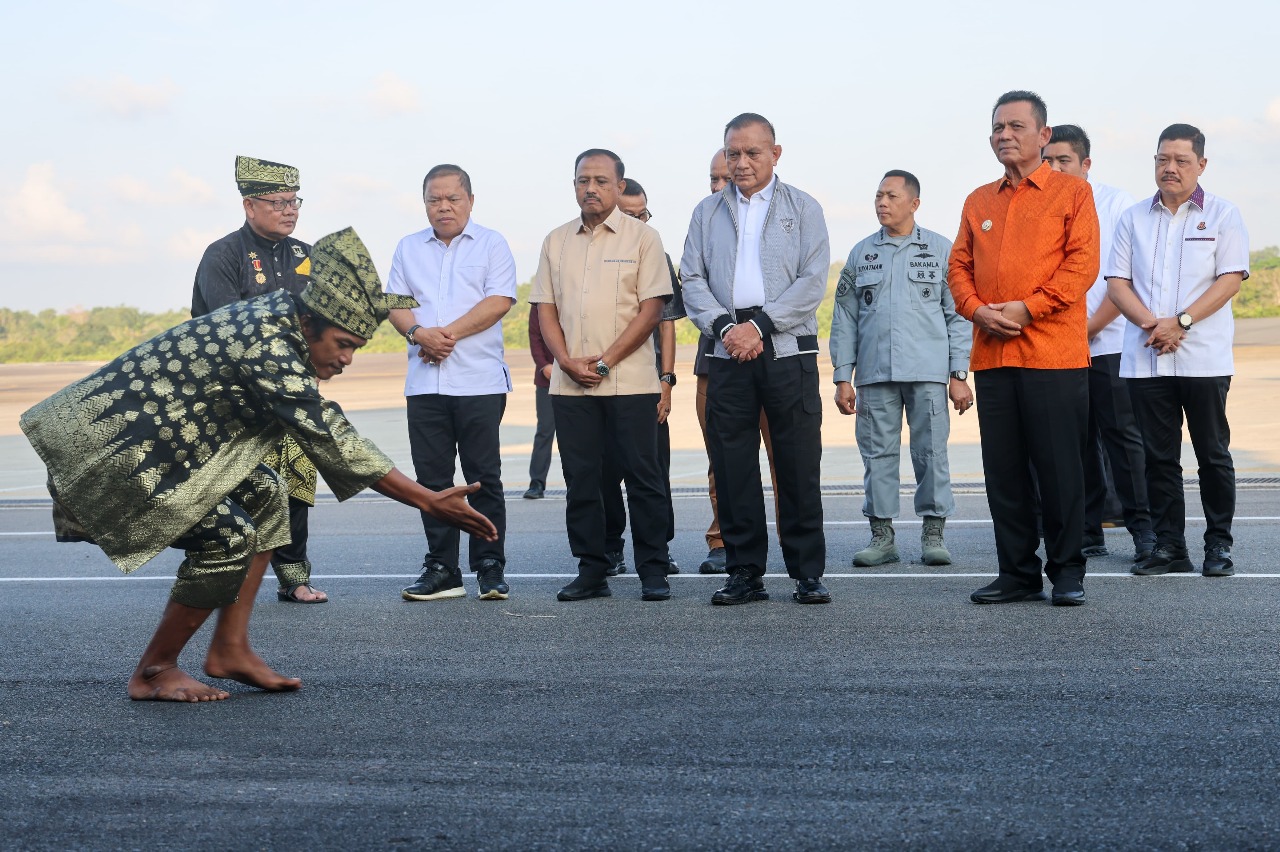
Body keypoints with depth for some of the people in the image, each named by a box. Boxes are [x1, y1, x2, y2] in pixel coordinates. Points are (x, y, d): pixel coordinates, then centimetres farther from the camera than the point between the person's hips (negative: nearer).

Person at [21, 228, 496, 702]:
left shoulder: (280, 317, 3)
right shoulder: (268, 350, -26)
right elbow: (332, 441, -27)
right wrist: (428, 501, -26)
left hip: (153, 428, 11)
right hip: (107, 446, -11)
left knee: (261, 496, 8)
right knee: (226, 537, -16)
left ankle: (230, 650, 10)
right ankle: (153, 672, 2)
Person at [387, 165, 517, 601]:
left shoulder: (491, 244, 6)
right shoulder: (409, 248, 17)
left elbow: (500, 301, -7)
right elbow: (394, 303, 10)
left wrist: (448, 333, -13)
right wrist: (418, 332, -10)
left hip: (479, 381, -4)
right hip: (424, 382, 4)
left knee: (484, 478, -2)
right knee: (431, 479, 4)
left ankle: (490, 567, 6)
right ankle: (441, 569, 11)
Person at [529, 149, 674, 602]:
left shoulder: (642, 238, 2)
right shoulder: (556, 242, 14)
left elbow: (651, 308, -5)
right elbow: (546, 309, 12)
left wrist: (605, 361, -11)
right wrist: (567, 360, -5)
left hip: (630, 381, -4)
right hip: (570, 383, 4)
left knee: (642, 476, -2)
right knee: (580, 479, 6)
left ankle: (653, 572, 5)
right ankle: (591, 571, 14)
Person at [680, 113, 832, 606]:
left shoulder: (802, 208, 8)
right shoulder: (707, 212, 16)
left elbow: (813, 282, -2)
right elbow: (691, 279, 8)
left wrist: (760, 325, -11)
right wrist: (723, 326, -8)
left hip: (788, 351, -2)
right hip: (728, 355, 2)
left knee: (799, 468, -1)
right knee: (732, 467, 2)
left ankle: (807, 573, 7)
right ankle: (744, 573, 11)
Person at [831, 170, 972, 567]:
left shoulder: (940, 249, 7)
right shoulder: (860, 254, 12)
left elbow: (958, 316, 4)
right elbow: (844, 320, 12)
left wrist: (959, 375, -3)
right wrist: (842, 378, 6)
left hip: (928, 372, -2)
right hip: (874, 373, 2)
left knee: (931, 452, -2)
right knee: (878, 453, 2)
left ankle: (933, 533, 7)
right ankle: (882, 536, 10)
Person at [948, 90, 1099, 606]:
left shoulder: (1072, 192, 3)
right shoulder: (979, 202, 18)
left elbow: (1083, 263, -7)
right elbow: (959, 265, 15)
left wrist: (1027, 308, -15)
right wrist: (977, 310, -5)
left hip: (1054, 355, -5)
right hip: (991, 354, 5)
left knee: (1059, 466, -2)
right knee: (1003, 469, 6)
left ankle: (1067, 572, 10)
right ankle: (1017, 573, 15)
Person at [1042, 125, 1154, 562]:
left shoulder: (1116, 203, 1)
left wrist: (1090, 328, -8)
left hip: (1108, 343, -3)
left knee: (1122, 436, -4)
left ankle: (1142, 529, 1)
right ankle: (1089, 533, 10)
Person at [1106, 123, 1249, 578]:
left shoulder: (1222, 215, 4)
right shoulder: (1133, 218, 13)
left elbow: (1230, 279, -4)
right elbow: (1117, 282, 7)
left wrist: (1180, 322, -15)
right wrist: (1150, 322, -10)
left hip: (1204, 357, -3)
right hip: (1145, 359, 3)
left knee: (1213, 453, 2)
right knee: (1159, 455, 5)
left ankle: (1219, 545, 11)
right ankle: (1169, 545, 12)